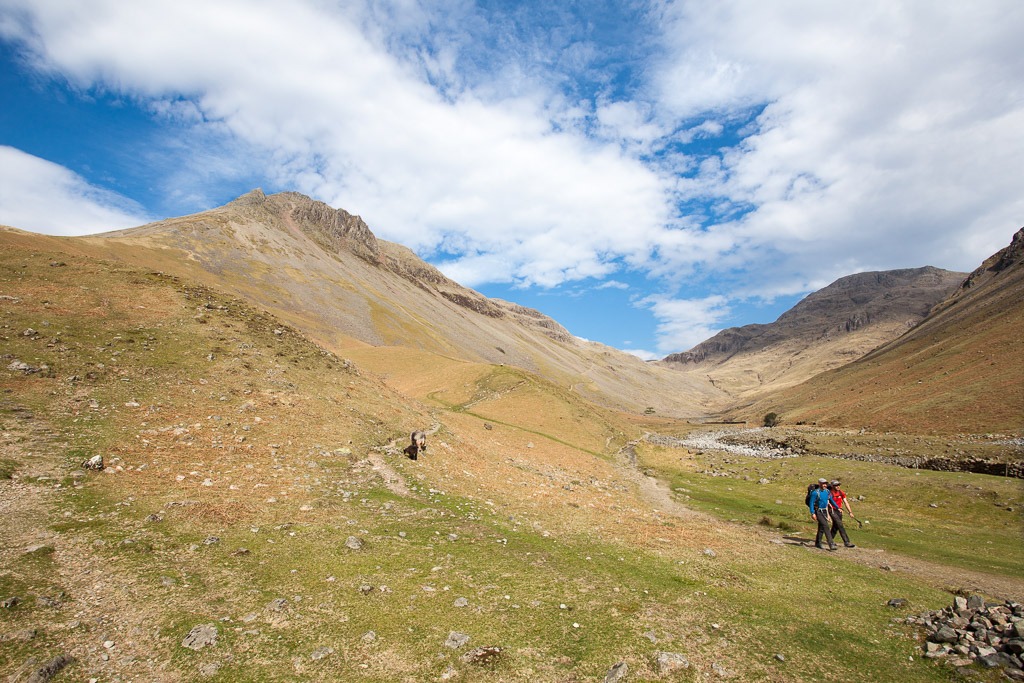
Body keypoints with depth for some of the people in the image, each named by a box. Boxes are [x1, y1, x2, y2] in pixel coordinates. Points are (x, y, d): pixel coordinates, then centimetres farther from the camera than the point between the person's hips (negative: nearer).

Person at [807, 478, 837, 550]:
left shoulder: (827, 491, 4)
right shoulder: (815, 493, -16)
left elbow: (831, 500, 19)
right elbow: (811, 503, -16)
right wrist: (812, 513, -21)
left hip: (825, 511, 7)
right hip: (818, 512, -7)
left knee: (821, 528, 13)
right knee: (826, 526, -16)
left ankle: (817, 543, 25)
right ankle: (831, 544, -16)